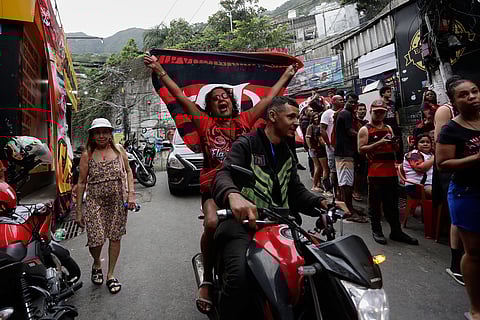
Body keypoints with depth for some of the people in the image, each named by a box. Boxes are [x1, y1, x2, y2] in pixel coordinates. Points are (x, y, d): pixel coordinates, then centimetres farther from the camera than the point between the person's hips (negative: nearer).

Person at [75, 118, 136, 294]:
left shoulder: (119, 149, 4)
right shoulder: (87, 155, 0)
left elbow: (128, 171, 11)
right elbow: (81, 183, 2)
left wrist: (131, 193, -2)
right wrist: (79, 210, 0)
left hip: (117, 201, 2)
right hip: (95, 201, -1)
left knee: (115, 237, 7)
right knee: (96, 239, -7)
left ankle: (110, 274, 25)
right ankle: (96, 264, 28)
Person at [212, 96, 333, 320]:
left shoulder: (286, 154, 21)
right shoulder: (246, 144, -2)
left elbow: (296, 190, 18)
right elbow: (223, 176, -19)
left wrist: (320, 202, -4)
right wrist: (233, 195, -43)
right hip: (244, 223, -6)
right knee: (240, 278, -32)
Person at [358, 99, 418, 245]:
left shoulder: (389, 128, 17)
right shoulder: (365, 130, -2)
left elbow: (396, 149, 23)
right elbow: (361, 149, -12)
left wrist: (395, 143, -1)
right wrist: (379, 143, -20)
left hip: (391, 171, 6)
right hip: (375, 172, -6)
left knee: (392, 203, 11)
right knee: (375, 203, 2)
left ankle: (396, 231, 21)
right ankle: (376, 231, 14)